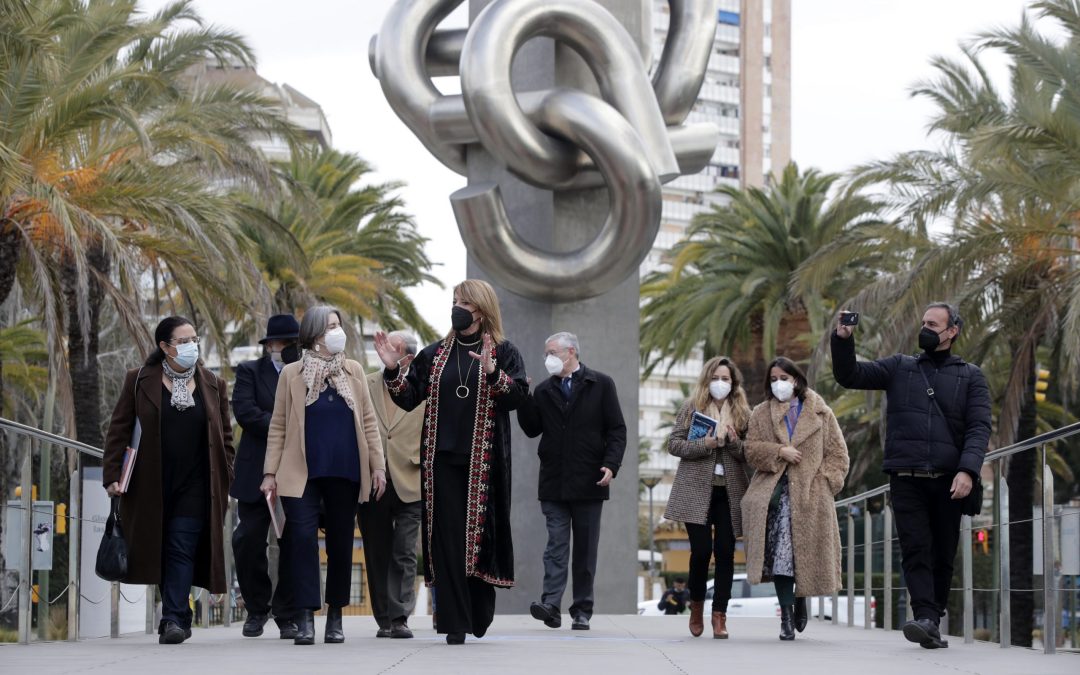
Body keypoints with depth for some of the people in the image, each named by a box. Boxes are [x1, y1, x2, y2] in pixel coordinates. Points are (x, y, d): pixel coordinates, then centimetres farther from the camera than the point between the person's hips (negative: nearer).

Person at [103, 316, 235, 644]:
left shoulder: (213, 386, 9)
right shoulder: (139, 381, 4)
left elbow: (225, 439, 11)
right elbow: (119, 430, 3)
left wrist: (225, 485, 6)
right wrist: (112, 475, -5)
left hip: (195, 486, 0)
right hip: (151, 487, 0)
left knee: (182, 549, -9)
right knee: (160, 552, 5)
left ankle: (173, 619, -11)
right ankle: (179, 617, 19)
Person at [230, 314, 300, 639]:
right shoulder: (250, 372, 7)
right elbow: (245, 411, -8)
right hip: (257, 475, -1)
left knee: (294, 546, 0)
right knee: (248, 543, -2)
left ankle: (287, 615, 10)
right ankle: (257, 609, 15)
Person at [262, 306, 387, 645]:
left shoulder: (352, 371, 10)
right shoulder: (292, 374, 4)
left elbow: (368, 421, 10)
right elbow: (278, 426, 4)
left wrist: (377, 465, 4)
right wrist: (271, 471, -2)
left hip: (345, 473, 2)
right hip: (303, 473, -2)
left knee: (340, 542, 7)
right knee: (303, 538, -12)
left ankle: (335, 616, 18)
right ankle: (305, 618, -11)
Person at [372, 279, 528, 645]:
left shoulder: (503, 353, 3)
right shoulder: (435, 354, 13)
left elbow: (518, 395, -10)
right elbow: (408, 398, 10)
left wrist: (493, 373, -26)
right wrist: (393, 370, -6)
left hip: (483, 461, -2)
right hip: (442, 460, 3)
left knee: (480, 533, 1)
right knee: (448, 539, -3)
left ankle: (479, 616, 17)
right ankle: (454, 623, -3)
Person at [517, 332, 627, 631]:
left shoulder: (601, 384, 3)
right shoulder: (543, 390, 13)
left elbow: (617, 429, 0)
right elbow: (532, 429, 10)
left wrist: (611, 465, -12)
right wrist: (522, 399, -2)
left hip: (588, 482, -2)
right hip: (554, 483, 2)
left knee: (585, 549, 4)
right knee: (556, 544, -7)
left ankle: (582, 611, 8)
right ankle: (551, 603, -15)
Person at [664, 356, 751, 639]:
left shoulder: (742, 412, 10)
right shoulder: (692, 407, 5)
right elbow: (673, 444, 0)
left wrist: (735, 442, -12)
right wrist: (705, 444, -14)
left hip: (729, 493, 2)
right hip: (697, 491, -2)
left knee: (725, 553, -3)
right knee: (701, 550, -7)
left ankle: (719, 615, 4)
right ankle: (697, 605, 18)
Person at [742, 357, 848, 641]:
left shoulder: (820, 413, 9)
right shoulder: (761, 414, 14)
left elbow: (837, 453, 8)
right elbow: (752, 450, 5)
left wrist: (824, 482, -4)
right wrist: (779, 452, -11)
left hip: (810, 494, 0)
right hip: (776, 492, 0)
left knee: (806, 552, 0)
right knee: (781, 552, -11)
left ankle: (800, 599, 29)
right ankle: (786, 616, -8)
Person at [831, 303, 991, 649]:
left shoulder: (970, 377, 11)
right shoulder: (899, 367, 15)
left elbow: (979, 428, 0)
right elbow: (849, 375, 9)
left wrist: (968, 470, -16)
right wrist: (842, 340, -10)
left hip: (948, 482, 0)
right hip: (906, 480, 0)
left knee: (942, 556, 4)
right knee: (916, 550, -13)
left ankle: (932, 623, 12)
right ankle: (927, 620, -23)